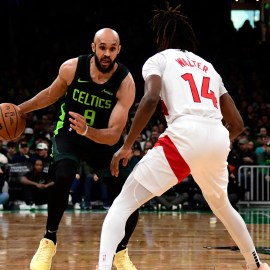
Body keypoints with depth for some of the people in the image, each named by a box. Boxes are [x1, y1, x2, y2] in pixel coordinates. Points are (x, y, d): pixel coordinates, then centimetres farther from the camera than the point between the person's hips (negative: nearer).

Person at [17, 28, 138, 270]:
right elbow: (51, 94, 6)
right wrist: (20, 109, 7)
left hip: (104, 140, 0)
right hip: (68, 133, 0)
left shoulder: (125, 82, -24)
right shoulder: (72, 68, -19)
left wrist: (87, 131, -47)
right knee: (63, 177, -31)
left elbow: (114, 135, -30)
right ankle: (49, 242, -15)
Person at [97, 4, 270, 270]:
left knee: (122, 205, 1)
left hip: (184, 136, -5)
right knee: (221, 205, 36)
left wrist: (127, 146, -5)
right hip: (218, 139, 5)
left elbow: (151, 99, -8)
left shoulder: (158, 60, 14)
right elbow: (237, 123, 26)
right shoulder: (208, 67, 30)